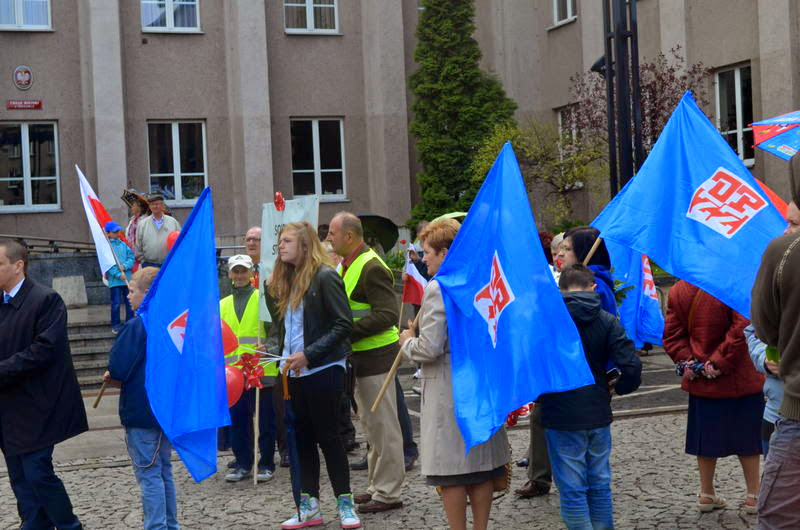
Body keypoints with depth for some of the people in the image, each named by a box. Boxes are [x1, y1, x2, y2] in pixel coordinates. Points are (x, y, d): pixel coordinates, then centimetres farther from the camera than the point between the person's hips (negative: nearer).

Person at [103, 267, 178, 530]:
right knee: (164, 471, 17)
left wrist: (113, 378, 5)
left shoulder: (136, 327, -18)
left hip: (141, 412, -8)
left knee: (149, 475, -2)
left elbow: (117, 369, -20)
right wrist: (119, 377, 11)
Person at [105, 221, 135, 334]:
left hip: (127, 278, 4)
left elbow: (131, 257, 6)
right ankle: (116, 325, 11)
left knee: (130, 302, 7)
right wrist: (119, 274, -17)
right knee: (116, 303, -1)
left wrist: (125, 266, -13)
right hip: (114, 281, -4)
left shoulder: (124, 245, 10)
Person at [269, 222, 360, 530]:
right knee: (303, 438, 10)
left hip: (323, 370, -7)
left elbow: (343, 324, -16)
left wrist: (309, 355, -19)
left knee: (327, 436, -1)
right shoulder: (286, 281, 12)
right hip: (295, 372, 7)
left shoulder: (325, 276, -11)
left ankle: (345, 504, 11)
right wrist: (284, 356, 6)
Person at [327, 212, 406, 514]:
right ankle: (377, 485, 28)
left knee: (383, 426, -2)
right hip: (360, 357, 10)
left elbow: (387, 315, -22)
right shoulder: (347, 265, 13)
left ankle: (388, 492, 7)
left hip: (376, 355, -10)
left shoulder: (371, 267, -17)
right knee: (371, 426, 17)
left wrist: (347, 332, -23)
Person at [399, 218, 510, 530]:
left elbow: (429, 349, -20)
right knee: (482, 463, 13)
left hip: (449, 390, -8)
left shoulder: (438, 288, -16)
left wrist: (407, 342, 1)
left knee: (450, 472, 2)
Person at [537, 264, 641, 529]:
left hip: (561, 418, -3)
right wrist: (619, 387, 9)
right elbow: (631, 366, -10)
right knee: (600, 486, 16)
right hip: (598, 416, 3)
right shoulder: (607, 321, -1)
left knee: (572, 490, 4)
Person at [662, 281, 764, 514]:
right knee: (748, 435, 10)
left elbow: (672, 334, 0)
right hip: (741, 381, -4)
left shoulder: (678, 291, -1)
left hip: (700, 382, 5)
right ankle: (753, 495, 18)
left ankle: (706, 494, 24)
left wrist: (686, 361, -2)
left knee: (706, 435, 15)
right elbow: (742, 329, -24)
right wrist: (719, 362, -17)